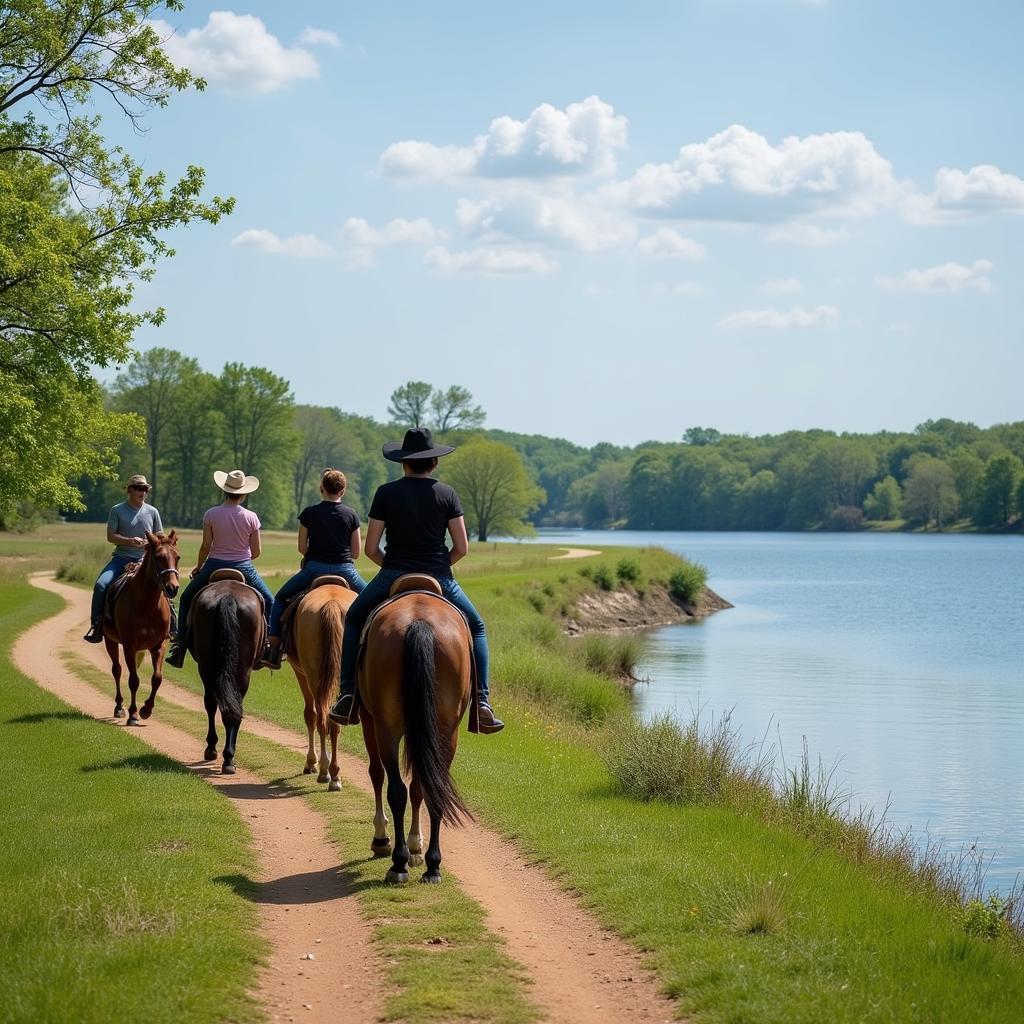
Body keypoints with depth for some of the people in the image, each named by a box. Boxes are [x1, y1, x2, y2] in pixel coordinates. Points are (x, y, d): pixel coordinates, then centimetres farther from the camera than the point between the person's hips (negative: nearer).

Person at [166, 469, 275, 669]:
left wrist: (198, 568, 11)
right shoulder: (251, 517, -6)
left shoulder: (211, 514, -8)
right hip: (244, 568, 0)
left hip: (215, 567, 0)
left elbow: (205, 547, -6)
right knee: (268, 601, 22)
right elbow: (256, 552, -2)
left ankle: (180, 647, 16)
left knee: (187, 599, 22)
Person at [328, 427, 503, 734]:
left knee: (354, 619, 27)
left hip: (392, 578, 0)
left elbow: (371, 549, -2)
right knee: (475, 627, 24)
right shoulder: (447, 493, 1)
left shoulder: (386, 493, -2)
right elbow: (462, 549, -1)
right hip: (440, 579, 0)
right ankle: (482, 703, 11)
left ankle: (348, 697, 17)